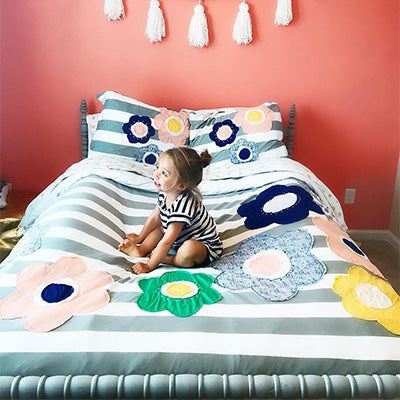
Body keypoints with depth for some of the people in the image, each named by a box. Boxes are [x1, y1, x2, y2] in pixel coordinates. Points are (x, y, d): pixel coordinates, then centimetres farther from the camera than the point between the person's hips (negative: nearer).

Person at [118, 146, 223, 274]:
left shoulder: (182, 205, -35)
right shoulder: (165, 194, -9)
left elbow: (166, 242, -31)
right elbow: (154, 217, 12)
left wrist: (149, 266, -24)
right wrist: (140, 237, 22)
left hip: (205, 246, -9)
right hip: (181, 238, 9)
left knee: (188, 249, -37)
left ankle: (166, 259, -10)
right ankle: (140, 250, -2)